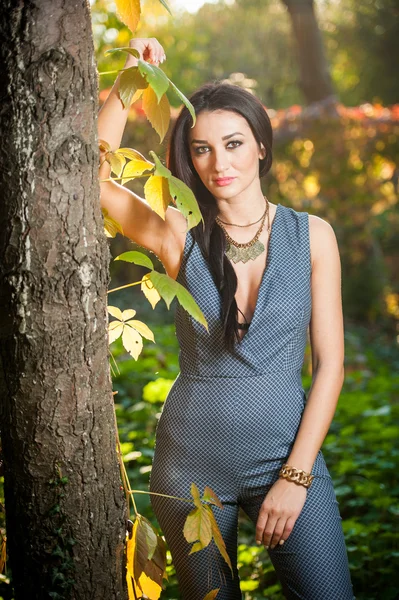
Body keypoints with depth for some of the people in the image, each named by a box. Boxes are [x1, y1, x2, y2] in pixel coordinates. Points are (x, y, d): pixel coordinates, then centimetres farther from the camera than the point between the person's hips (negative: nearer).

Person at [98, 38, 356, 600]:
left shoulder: (311, 235, -2)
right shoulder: (179, 236, -2)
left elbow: (330, 362, -2)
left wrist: (295, 476, -7)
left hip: (288, 448, 0)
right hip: (192, 458, 1)